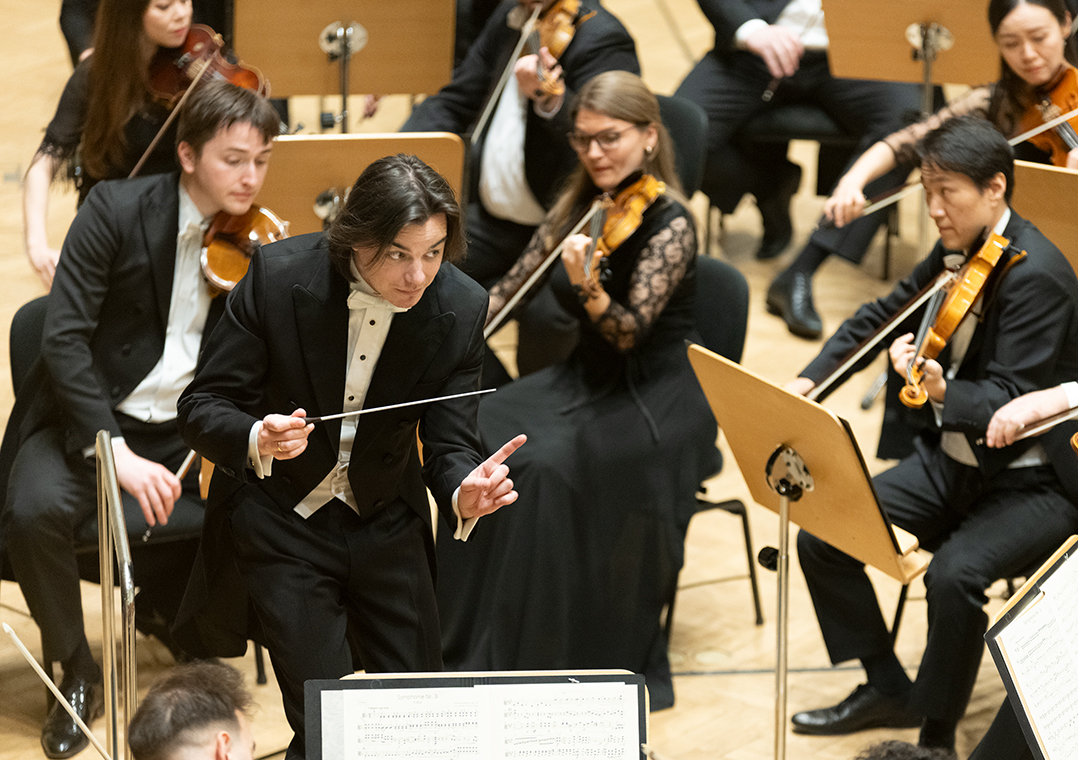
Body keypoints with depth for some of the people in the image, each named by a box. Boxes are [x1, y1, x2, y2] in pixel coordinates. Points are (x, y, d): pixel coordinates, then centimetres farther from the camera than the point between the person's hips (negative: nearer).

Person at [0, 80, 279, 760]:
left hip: (191, 426, 3)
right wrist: (116, 451, -27)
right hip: (92, 422, -3)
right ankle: (77, 671, -7)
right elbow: (65, 340, -19)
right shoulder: (117, 211, -12)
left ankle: (176, 604, 9)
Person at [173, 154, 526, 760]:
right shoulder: (279, 277, -21)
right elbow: (202, 408, -16)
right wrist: (257, 441, -39)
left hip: (387, 523, 3)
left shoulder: (462, 307, -14)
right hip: (283, 522, -3)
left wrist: (465, 494, -33)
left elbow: (449, 442, -9)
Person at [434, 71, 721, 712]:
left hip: (655, 401, -7)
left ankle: (547, 654, -19)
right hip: (585, 382, 7)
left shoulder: (669, 224, -16)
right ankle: (476, 632, -6)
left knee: (550, 465, -31)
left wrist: (584, 285, -44)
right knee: (478, 437, -17)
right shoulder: (580, 208, 5)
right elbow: (511, 288, 12)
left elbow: (629, 333, -25)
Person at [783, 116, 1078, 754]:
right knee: (822, 534, -3)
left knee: (953, 575, -33)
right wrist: (810, 379, 5)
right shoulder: (960, 251, 3)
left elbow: (1011, 404, -28)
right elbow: (882, 316, 17)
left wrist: (943, 392, -46)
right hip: (957, 459, 9)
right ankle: (889, 688, 14)